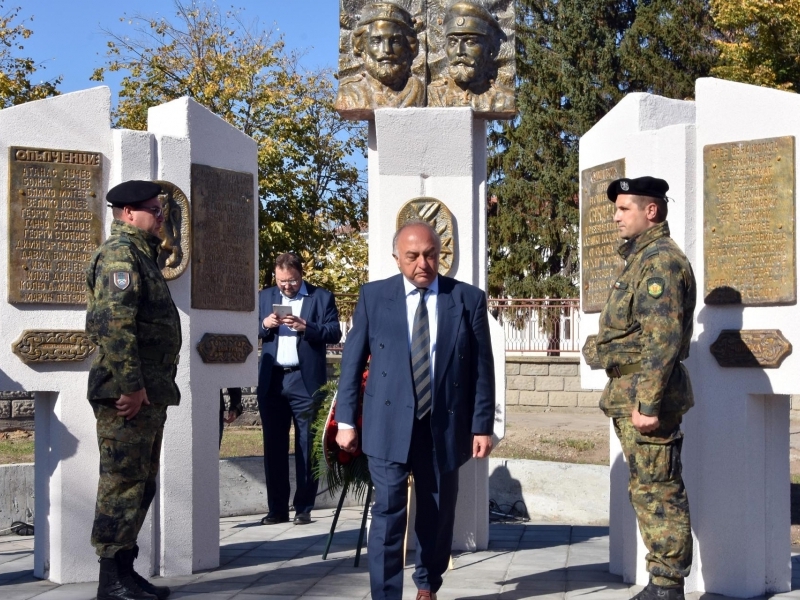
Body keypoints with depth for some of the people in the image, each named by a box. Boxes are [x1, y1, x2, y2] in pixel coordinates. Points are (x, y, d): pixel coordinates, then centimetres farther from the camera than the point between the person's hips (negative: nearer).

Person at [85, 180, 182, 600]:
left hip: (150, 392, 10)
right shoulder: (120, 253, -11)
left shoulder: (142, 254, 21)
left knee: (140, 485, 13)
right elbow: (114, 323, -22)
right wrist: (130, 385, -24)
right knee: (123, 484, -5)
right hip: (128, 392, -10)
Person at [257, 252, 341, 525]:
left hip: (306, 381, -3)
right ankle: (277, 508, 13)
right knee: (273, 446, 6)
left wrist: (306, 327, -18)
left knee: (307, 446, 1)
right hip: (271, 381, 3)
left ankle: (304, 508, 8)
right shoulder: (264, 297, 15)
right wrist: (264, 325, -8)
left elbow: (334, 332, -4)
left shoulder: (322, 297, 4)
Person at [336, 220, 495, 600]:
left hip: (445, 426, 1)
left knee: (437, 514, 12)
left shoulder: (469, 299, 1)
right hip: (389, 424, -1)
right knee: (388, 512, -7)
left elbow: (482, 368, 3)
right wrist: (345, 420, 1)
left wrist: (482, 426, 0)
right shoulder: (373, 296, 2)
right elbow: (352, 361, 4)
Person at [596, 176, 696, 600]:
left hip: (646, 395, -11)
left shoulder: (660, 259, -13)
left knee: (658, 491, -5)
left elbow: (662, 339, -21)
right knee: (647, 490, 14)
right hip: (630, 393, 11)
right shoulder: (641, 258, 19)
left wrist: (648, 403, -24)